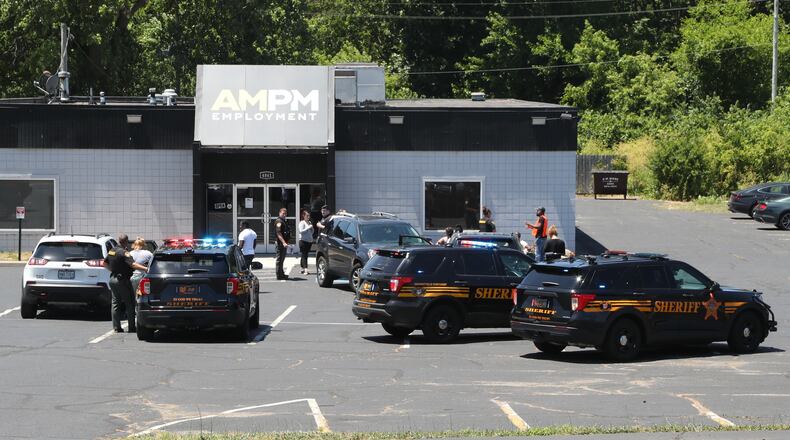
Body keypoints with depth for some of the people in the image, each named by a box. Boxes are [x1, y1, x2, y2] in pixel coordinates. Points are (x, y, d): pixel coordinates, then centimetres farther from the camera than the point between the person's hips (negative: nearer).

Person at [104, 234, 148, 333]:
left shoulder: (111, 251, 7)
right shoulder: (124, 252, -18)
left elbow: (105, 264, 19)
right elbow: (133, 265, -29)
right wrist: (146, 269, -34)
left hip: (113, 279, 8)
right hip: (123, 280, -8)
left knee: (116, 304, 10)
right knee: (130, 304, 0)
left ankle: (116, 327, 8)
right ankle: (132, 327, 0)